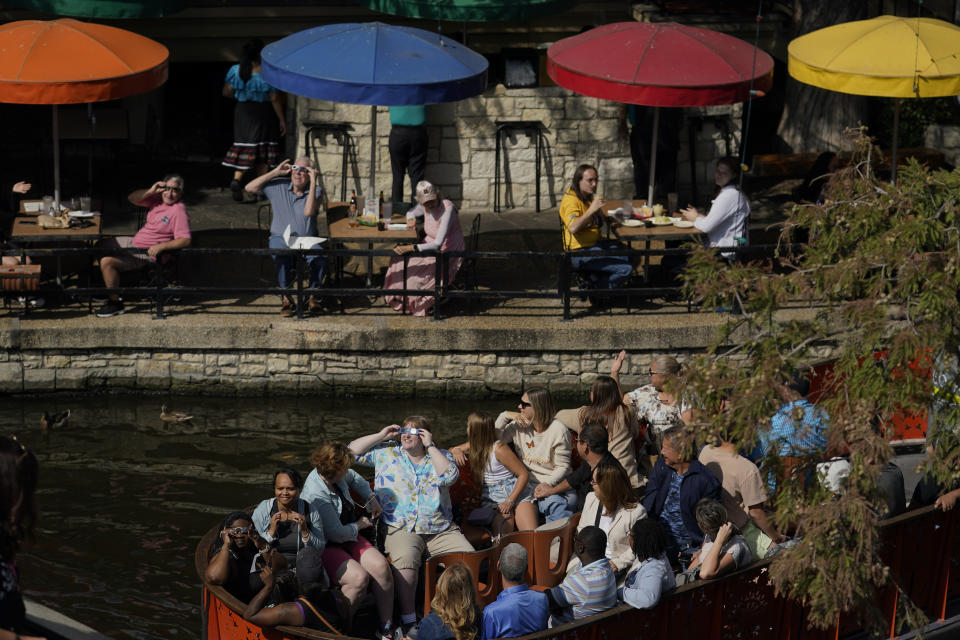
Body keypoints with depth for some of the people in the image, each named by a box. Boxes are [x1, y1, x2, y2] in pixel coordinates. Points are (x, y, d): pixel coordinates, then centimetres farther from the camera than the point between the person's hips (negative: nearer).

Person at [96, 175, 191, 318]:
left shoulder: (179, 211, -22)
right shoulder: (158, 198, 1)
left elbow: (185, 240, -28)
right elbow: (132, 198, 3)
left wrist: (161, 246, -35)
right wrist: (150, 191, -13)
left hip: (148, 253, -10)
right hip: (135, 242, 10)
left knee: (107, 262, -22)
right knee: (101, 245, 24)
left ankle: (115, 303, -8)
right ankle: (109, 290, 31)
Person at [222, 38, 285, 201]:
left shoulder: (235, 71, -6)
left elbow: (226, 92, 3)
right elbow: (275, 99, -13)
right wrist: (282, 120, -3)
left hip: (242, 111, 3)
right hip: (263, 113, -3)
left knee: (244, 147, 8)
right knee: (263, 150, 9)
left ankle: (236, 179, -14)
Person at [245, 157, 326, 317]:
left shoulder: (316, 190, 3)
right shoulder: (279, 186, 7)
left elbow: (309, 211, -17)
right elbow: (250, 188, 2)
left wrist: (313, 182, -18)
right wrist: (275, 173, 0)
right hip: (281, 238, 0)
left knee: (319, 256, -33)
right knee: (282, 256, -37)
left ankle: (313, 296, -13)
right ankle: (286, 299, -25)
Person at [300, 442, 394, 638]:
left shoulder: (337, 476, 0)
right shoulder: (316, 496, -27)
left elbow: (354, 478, 28)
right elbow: (337, 534, -22)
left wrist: (371, 499, 22)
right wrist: (359, 525, -5)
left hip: (348, 537, 8)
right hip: (324, 547, -8)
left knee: (381, 566, -15)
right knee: (359, 577, -31)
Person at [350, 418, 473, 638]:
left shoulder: (440, 455, 12)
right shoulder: (386, 453, 13)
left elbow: (449, 476, -9)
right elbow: (352, 451, 11)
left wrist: (430, 446, -5)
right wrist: (381, 436, 6)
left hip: (441, 529, 2)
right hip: (401, 528, -2)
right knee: (405, 559, -35)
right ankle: (408, 620, -31)